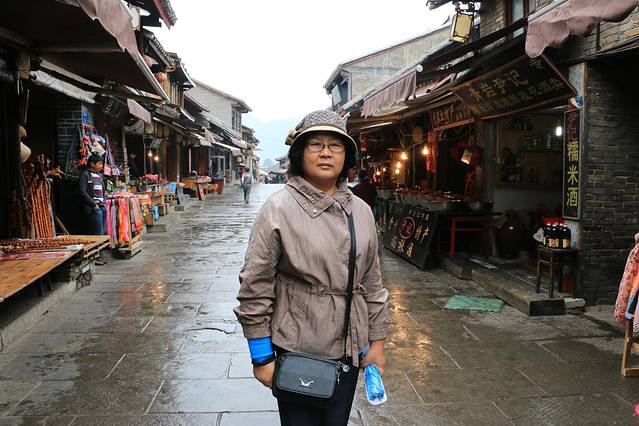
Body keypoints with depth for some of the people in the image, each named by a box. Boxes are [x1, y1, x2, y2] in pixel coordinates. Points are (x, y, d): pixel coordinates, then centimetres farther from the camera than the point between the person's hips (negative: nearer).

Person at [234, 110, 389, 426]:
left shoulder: (361, 211, 4)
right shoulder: (279, 208, -11)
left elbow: (372, 283, 10)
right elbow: (255, 287, -10)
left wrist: (377, 341, 11)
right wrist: (262, 358, -8)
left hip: (348, 350, 4)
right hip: (295, 351, -4)